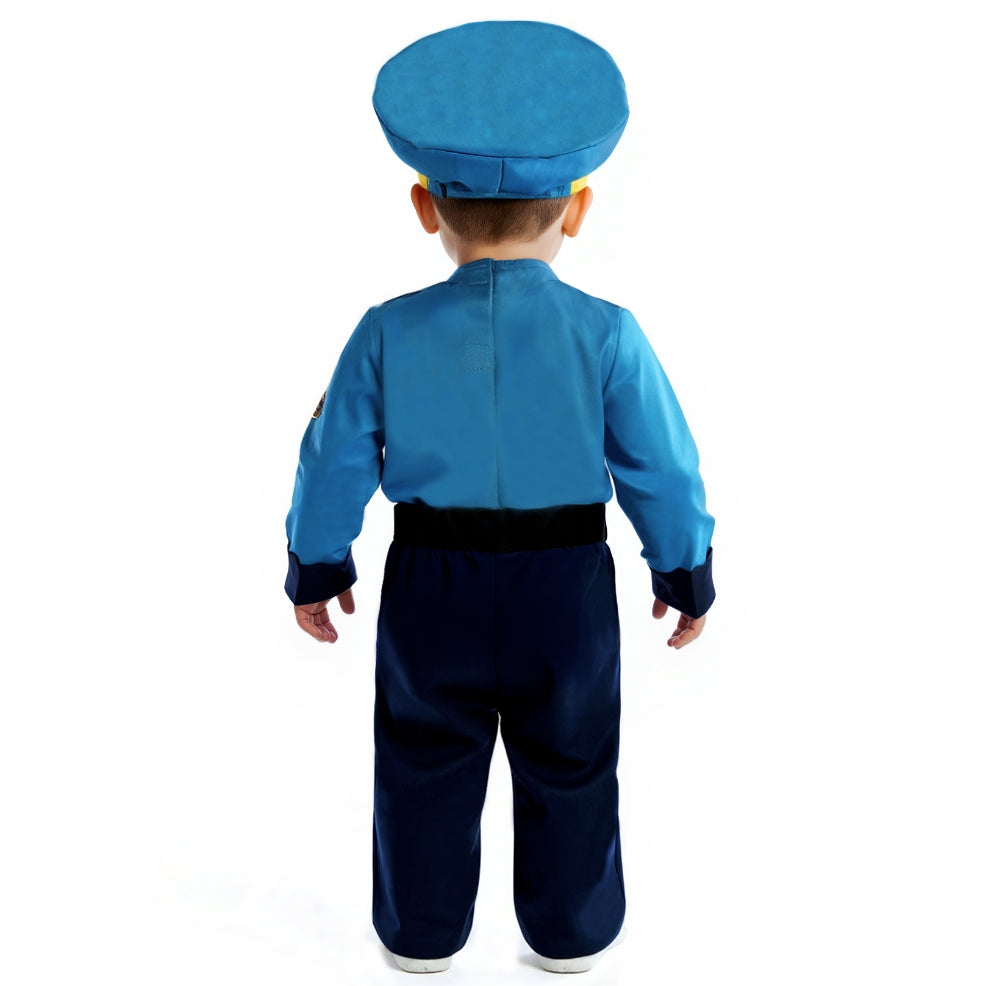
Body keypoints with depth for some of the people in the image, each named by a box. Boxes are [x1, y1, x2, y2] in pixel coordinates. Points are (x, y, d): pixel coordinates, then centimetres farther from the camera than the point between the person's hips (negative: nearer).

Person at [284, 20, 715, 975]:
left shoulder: (387, 333, -12)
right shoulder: (605, 334, -14)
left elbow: (335, 464, -5)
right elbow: (662, 472, -8)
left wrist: (315, 565, 11)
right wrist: (687, 575, 7)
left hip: (430, 588, 1)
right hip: (566, 590, 0)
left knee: (426, 764, 22)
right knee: (568, 767, 21)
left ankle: (422, 930, 41)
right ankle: (571, 932, 41)